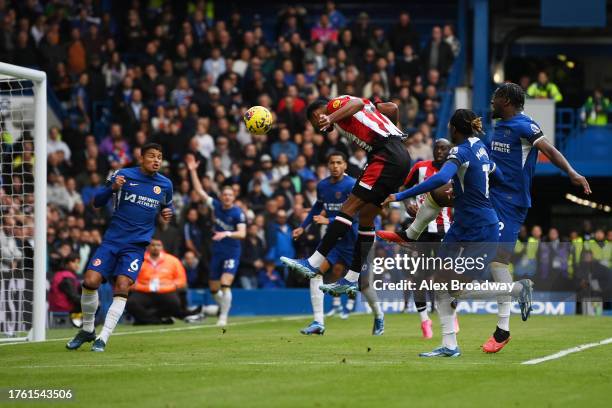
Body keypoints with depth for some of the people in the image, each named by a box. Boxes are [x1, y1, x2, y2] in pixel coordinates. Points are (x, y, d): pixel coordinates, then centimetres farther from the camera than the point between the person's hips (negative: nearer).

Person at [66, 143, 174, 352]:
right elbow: (97, 202, 3)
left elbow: (167, 206, 26)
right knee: (90, 281, -11)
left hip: (136, 246, 0)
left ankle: (103, 339, -10)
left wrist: (168, 213, 1)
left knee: (122, 287, -16)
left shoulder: (165, 185, 6)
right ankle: (87, 330, 11)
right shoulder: (123, 175, 0)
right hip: (112, 239, 0)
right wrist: (112, 188, -16)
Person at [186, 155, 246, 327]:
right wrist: (193, 171, 0)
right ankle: (225, 307, 34)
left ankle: (223, 317, -11)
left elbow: (242, 233, -22)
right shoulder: (216, 206, 2)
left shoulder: (238, 213, -13)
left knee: (225, 285, -19)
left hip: (232, 253, -6)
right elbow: (199, 191, 5)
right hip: (217, 252, 6)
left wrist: (227, 234, -38)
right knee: (214, 288, 10)